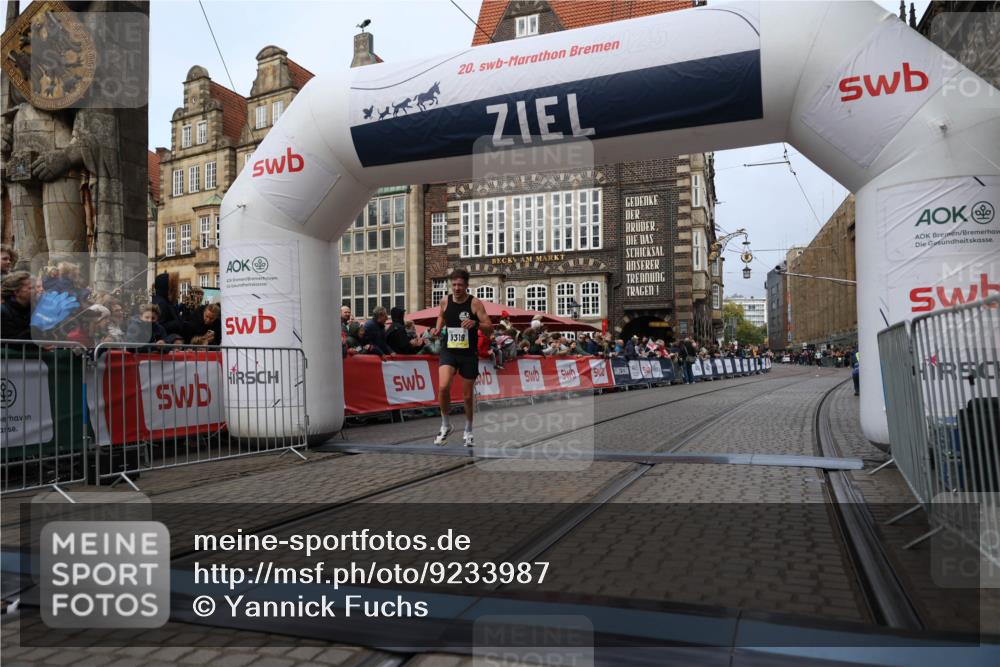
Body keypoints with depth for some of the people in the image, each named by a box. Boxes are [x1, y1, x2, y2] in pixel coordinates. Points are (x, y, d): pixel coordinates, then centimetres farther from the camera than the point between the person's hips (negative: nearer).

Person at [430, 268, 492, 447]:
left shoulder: (475, 303, -8)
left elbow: (489, 329, -10)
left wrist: (476, 323, -29)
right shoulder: (445, 301, 2)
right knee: (443, 387, -21)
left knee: (468, 395, 8)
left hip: (469, 354, -1)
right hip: (449, 351, 2)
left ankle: (468, 432, 29)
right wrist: (437, 329, 4)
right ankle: (445, 425, 1)